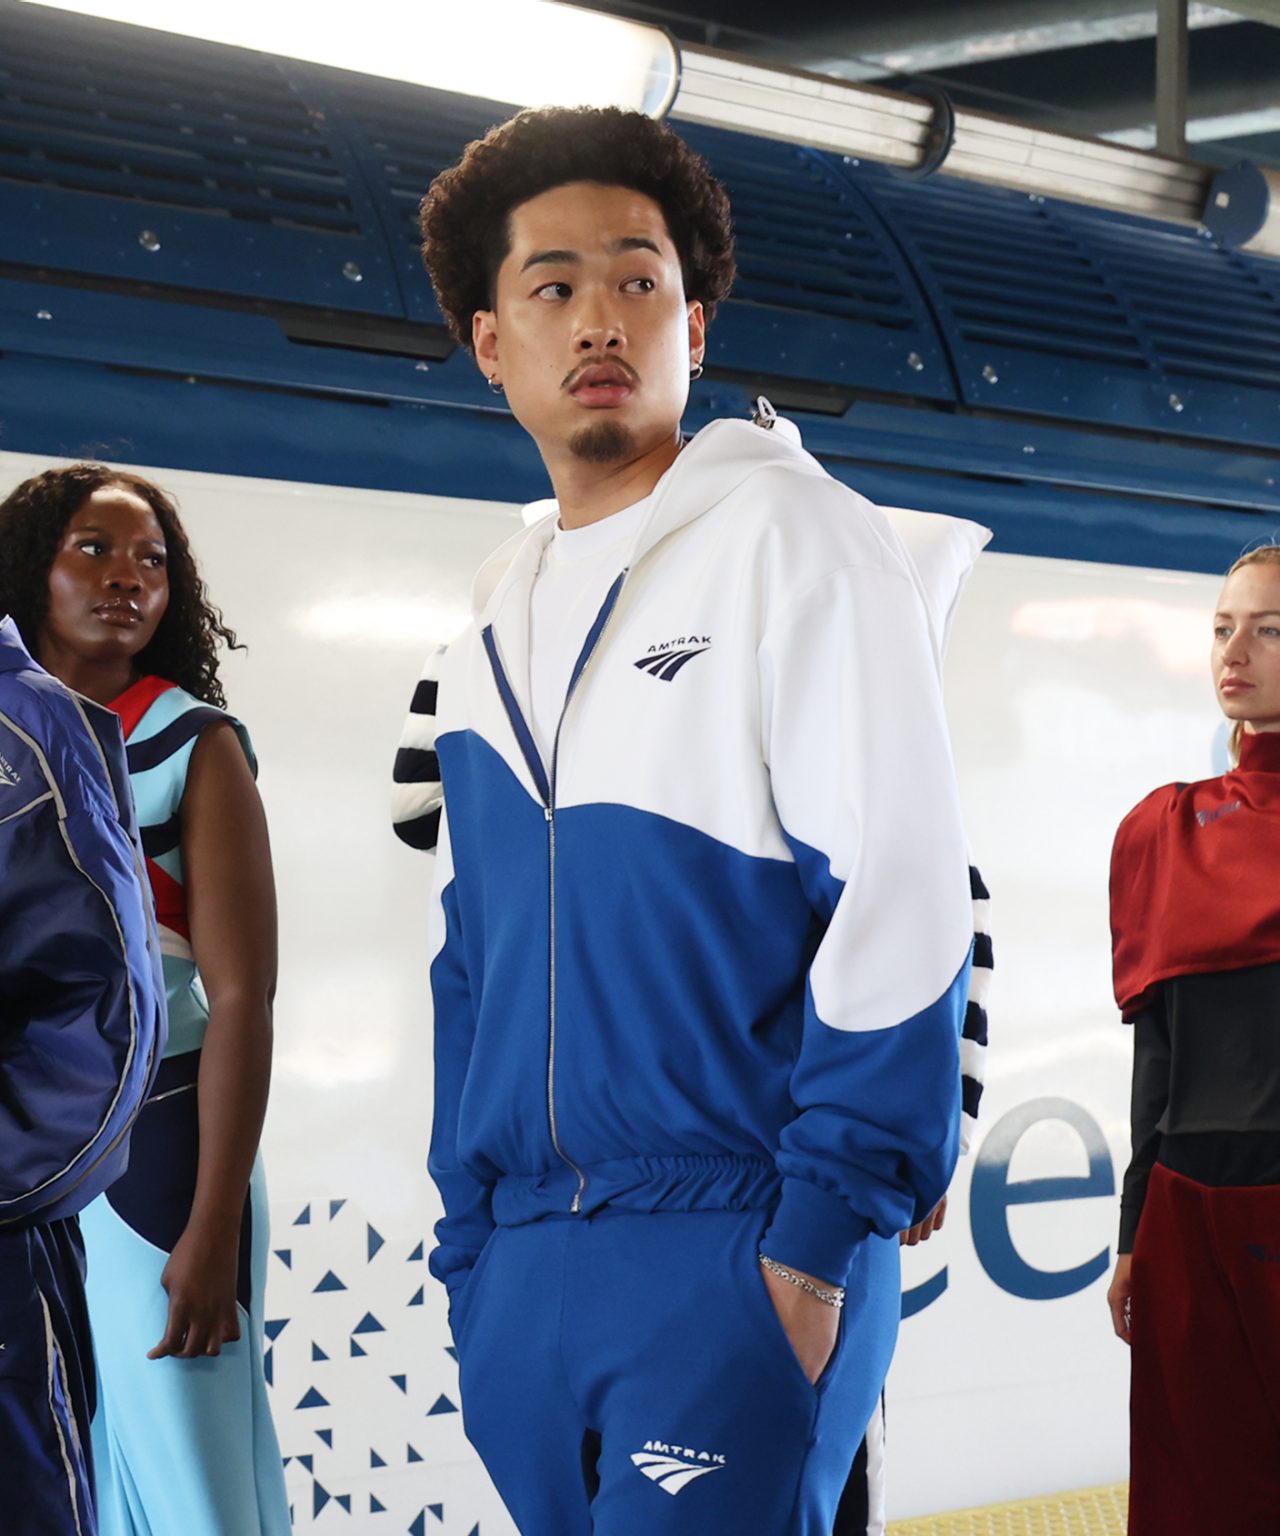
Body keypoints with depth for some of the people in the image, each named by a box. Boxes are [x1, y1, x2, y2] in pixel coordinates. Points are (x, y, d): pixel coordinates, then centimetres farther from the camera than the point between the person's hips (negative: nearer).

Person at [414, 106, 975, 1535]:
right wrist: (470, 1245, 13)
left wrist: (824, 1230, -16)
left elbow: (904, 886, -12)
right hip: (526, 1263, 6)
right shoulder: (492, 626, 15)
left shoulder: (787, 532, -5)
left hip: (738, 1251, -6)